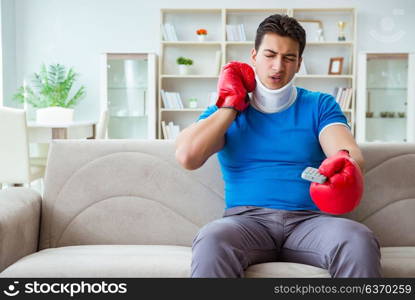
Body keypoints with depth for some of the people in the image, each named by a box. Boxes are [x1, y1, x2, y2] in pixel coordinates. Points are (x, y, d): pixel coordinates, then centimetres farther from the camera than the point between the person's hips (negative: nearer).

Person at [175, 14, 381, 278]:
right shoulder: (225, 108, 15)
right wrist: (231, 103, 5)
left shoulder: (320, 106, 15)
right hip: (247, 219, 0)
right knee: (211, 241, -36)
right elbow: (187, 157, -3)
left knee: (360, 241, -33)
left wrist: (346, 165, -31)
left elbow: (348, 150, -5)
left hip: (309, 220, 1)